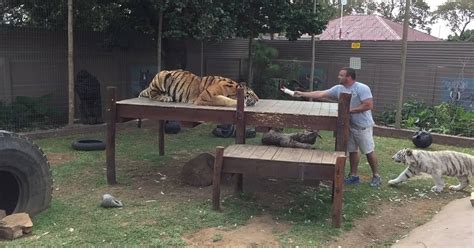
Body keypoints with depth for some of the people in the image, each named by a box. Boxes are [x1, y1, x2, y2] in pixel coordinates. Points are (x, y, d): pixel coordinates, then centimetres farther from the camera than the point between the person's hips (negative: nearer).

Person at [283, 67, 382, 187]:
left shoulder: (362, 88, -17)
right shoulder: (338, 88, 1)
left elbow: (369, 105, -22)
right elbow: (320, 94, 0)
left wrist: (350, 110, -21)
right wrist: (302, 94, -5)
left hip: (363, 126, -7)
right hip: (349, 126, 7)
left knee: (369, 151, 2)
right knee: (352, 151, 13)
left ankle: (376, 176, 15)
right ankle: (353, 176, 23)